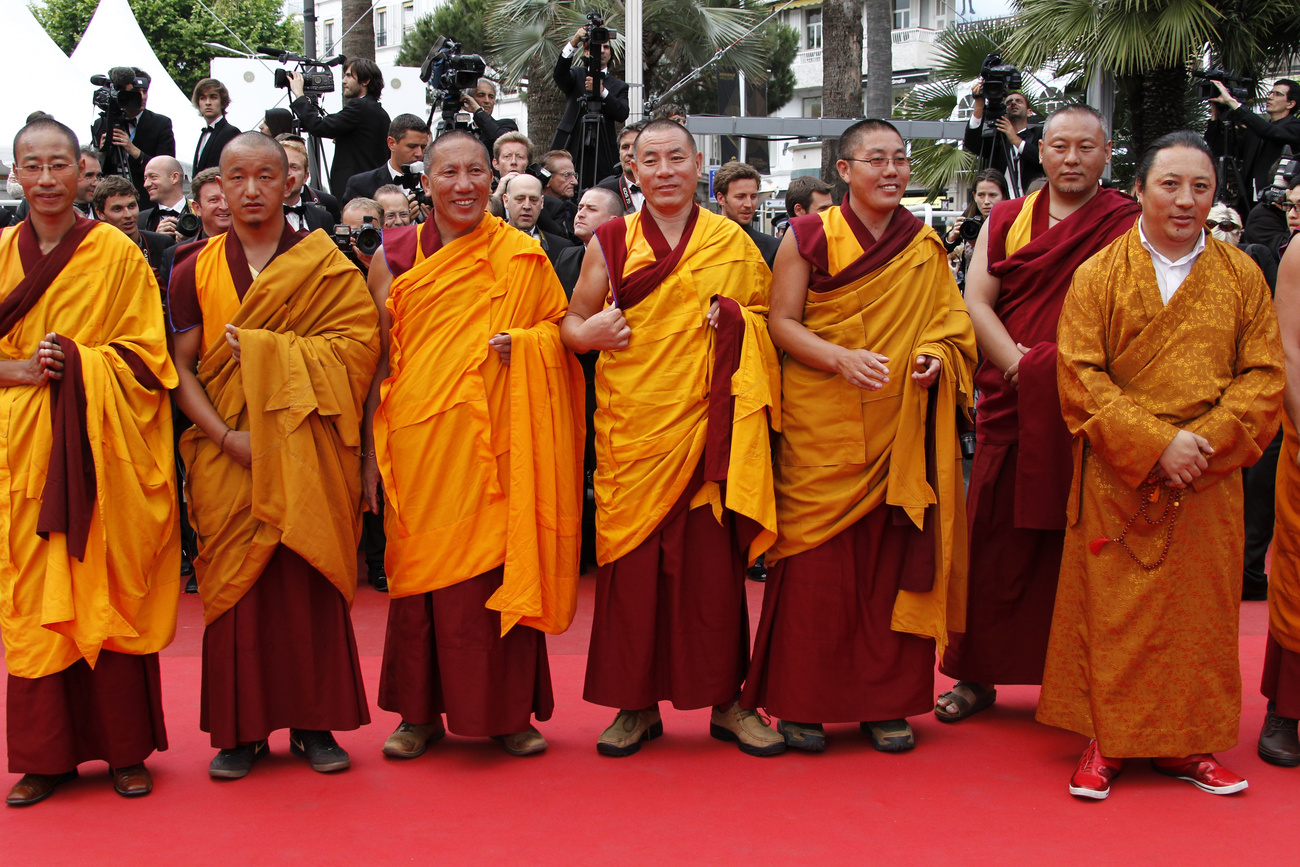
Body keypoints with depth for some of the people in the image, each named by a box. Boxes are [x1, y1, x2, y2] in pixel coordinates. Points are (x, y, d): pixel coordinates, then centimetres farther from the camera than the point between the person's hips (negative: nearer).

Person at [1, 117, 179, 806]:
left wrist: (78, 362, -14)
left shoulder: (118, 253, 1)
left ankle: (125, 749, 11)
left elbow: (147, 354, 0)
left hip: (102, 447, -2)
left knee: (109, 590, 0)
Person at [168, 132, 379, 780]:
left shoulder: (325, 264, 6)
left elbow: (361, 341, -6)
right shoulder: (195, 270, 9)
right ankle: (241, 729, 11)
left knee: (309, 581, -1)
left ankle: (314, 722, 10)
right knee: (236, 583, 1)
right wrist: (226, 436, -12)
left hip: (306, 452, -1)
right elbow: (181, 368, 3)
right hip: (227, 454, 1)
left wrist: (264, 348, -14)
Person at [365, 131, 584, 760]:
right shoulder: (394, 257, 7)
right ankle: (420, 712, 19)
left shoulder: (523, 258, 4)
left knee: (498, 569, 1)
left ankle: (507, 711, 15)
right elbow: (379, 360, 8)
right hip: (418, 442, 1)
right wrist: (371, 450, 4)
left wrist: (522, 344, -12)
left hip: (494, 443, -1)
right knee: (420, 572, 5)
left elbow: (560, 332, 10)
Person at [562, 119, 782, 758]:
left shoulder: (733, 243, 9)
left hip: (707, 423, 0)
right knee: (632, 560, 1)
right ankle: (636, 704, 13)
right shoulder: (610, 242, 8)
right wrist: (588, 334, -10)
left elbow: (768, 320, 12)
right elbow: (571, 321, 13)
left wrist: (734, 322, -10)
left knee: (713, 560, 0)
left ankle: (726, 699, 13)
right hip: (631, 426, 0)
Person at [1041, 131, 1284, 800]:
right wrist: (1156, 443, -15)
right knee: (1112, 610, 1)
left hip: (1209, 482, 2)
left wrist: (1207, 440, -13)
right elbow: (1080, 377, -6)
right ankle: (1105, 740, 13)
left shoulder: (1242, 276, 7)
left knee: (1199, 610, 7)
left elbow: (1265, 376, 2)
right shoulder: (1097, 275, 1)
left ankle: (1184, 743, 19)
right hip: (1118, 479, -2)